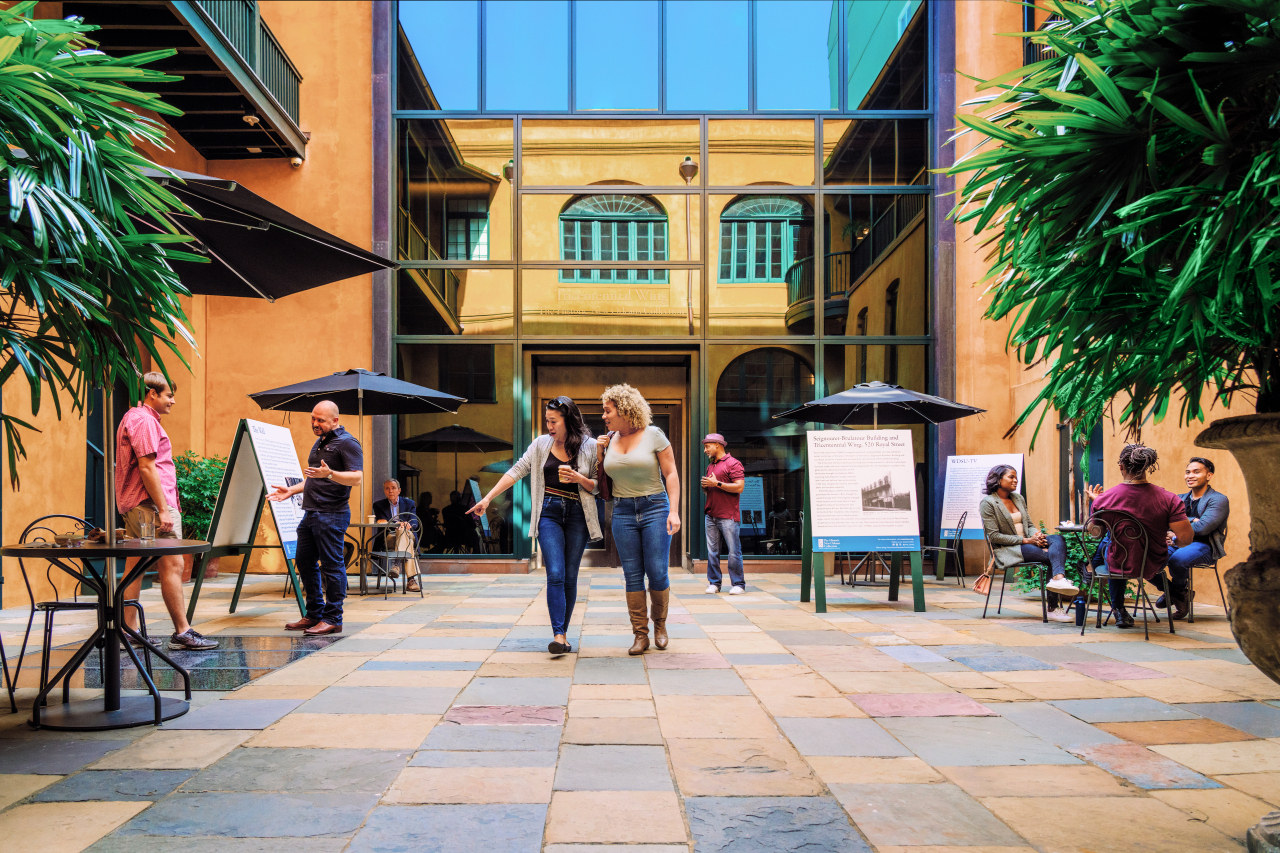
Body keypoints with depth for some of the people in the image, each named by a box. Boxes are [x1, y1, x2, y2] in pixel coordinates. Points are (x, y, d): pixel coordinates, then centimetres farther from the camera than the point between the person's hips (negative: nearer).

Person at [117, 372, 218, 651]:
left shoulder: (133, 417, 22)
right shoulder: (145, 420, -12)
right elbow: (147, 468, -19)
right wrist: (163, 509, -21)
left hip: (133, 505, 11)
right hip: (150, 504, -11)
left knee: (135, 565, 10)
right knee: (172, 565, -9)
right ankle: (182, 632, -7)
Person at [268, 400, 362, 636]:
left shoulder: (347, 442, -8)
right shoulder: (319, 443, 21)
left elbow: (357, 477, -19)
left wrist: (329, 474, -32)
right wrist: (291, 490, 17)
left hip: (332, 515, -10)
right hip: (311, 513, 10)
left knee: (331, 566, -6)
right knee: (304, 563, 11)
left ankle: (333, 620, 0)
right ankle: (314, 615, 21)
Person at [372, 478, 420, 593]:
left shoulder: (409, 504, 18)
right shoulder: (379, 505, 15)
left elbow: (414, 523, 3)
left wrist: (408, 524, -24)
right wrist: (397, 524, -24)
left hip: (408, 535, 1)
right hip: (388, 538, -1)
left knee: (403, 530, -38)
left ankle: (396, 564, -54)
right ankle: (412, 578, -54)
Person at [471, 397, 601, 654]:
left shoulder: (589, 447, 2)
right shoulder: (541, 444, 6)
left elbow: (599, 487, 5)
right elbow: (517, 471, 5)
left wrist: (579, 478, -15)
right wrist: (487, 498, 0)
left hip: (577, 515, 0)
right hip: (549, 512, 0)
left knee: (570, 578, 2)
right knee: (555, 575, -12)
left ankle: (563, 634, 13)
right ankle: (558, 636, -15)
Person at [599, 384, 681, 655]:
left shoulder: (653, 435, -4)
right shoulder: (608, 440, 8)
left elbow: (671, 474, -5)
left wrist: (674, 511, -14)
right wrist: (599, 454, 0)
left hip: (654, 507, -4)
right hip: (623, 511, 4)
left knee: (657, 572, -5)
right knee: (632, 575, 0)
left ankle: (660, 624, 19)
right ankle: (640, 634, 6)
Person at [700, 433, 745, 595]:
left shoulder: (733, 463, -4)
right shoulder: (710, 466, 20)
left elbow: (739, 487, -13)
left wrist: (717, 483, -13)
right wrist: (705, 486, 7)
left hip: (728, 516, -7)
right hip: (710, 515, 7)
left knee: (734, 551, -4)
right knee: (712, 551, 5)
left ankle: (738, 584, 2)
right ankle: (714, 583, 11)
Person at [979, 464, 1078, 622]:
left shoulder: (1019, 498, 19)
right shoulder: (988, 503, -5)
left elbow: (1029, 525, 19)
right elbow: (994, 536, -12)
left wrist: (1036, 534, -7)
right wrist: (1025, 540, -17)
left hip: (1027, 542, 7)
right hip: (1007, 550, -7)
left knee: (1057, 539, -23)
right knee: (1051, 555, -25)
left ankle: (1058, 579, -44)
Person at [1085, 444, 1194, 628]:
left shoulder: (1104, 498, -19)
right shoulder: (1168, 499, -21)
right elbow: (1186, 539, -21)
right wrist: (1173, 540, 4)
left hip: (1117, 564, 0)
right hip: (1153, 566, 0)